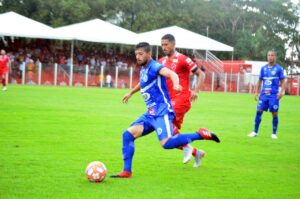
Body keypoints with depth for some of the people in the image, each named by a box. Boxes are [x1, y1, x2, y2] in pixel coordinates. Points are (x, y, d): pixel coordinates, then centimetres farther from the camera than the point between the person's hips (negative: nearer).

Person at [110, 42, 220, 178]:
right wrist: (131, 93, 56)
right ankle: (126, 171, 2)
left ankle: (201, 134, -11)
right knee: (128, 135, 0)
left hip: (162, 112, -9)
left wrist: (176, 84, -51)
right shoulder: (143, 69, 18)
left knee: (166, 143, -26)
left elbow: (171, 74, -29)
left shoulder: (155, 67, -9)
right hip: (151, 113, 9)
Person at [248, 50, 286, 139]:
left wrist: (281, 92, -13)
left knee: (274, 113, 0)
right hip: (264, 94, 3)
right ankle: (255, 132, 7)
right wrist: (256, 92, 11)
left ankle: (274, 133, 12)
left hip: (274, 95, -3)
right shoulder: (263, 68, 9)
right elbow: (260, 81, 16)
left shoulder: (279, 68, 0)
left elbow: (283, 82, 0)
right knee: (259, 111, -2)